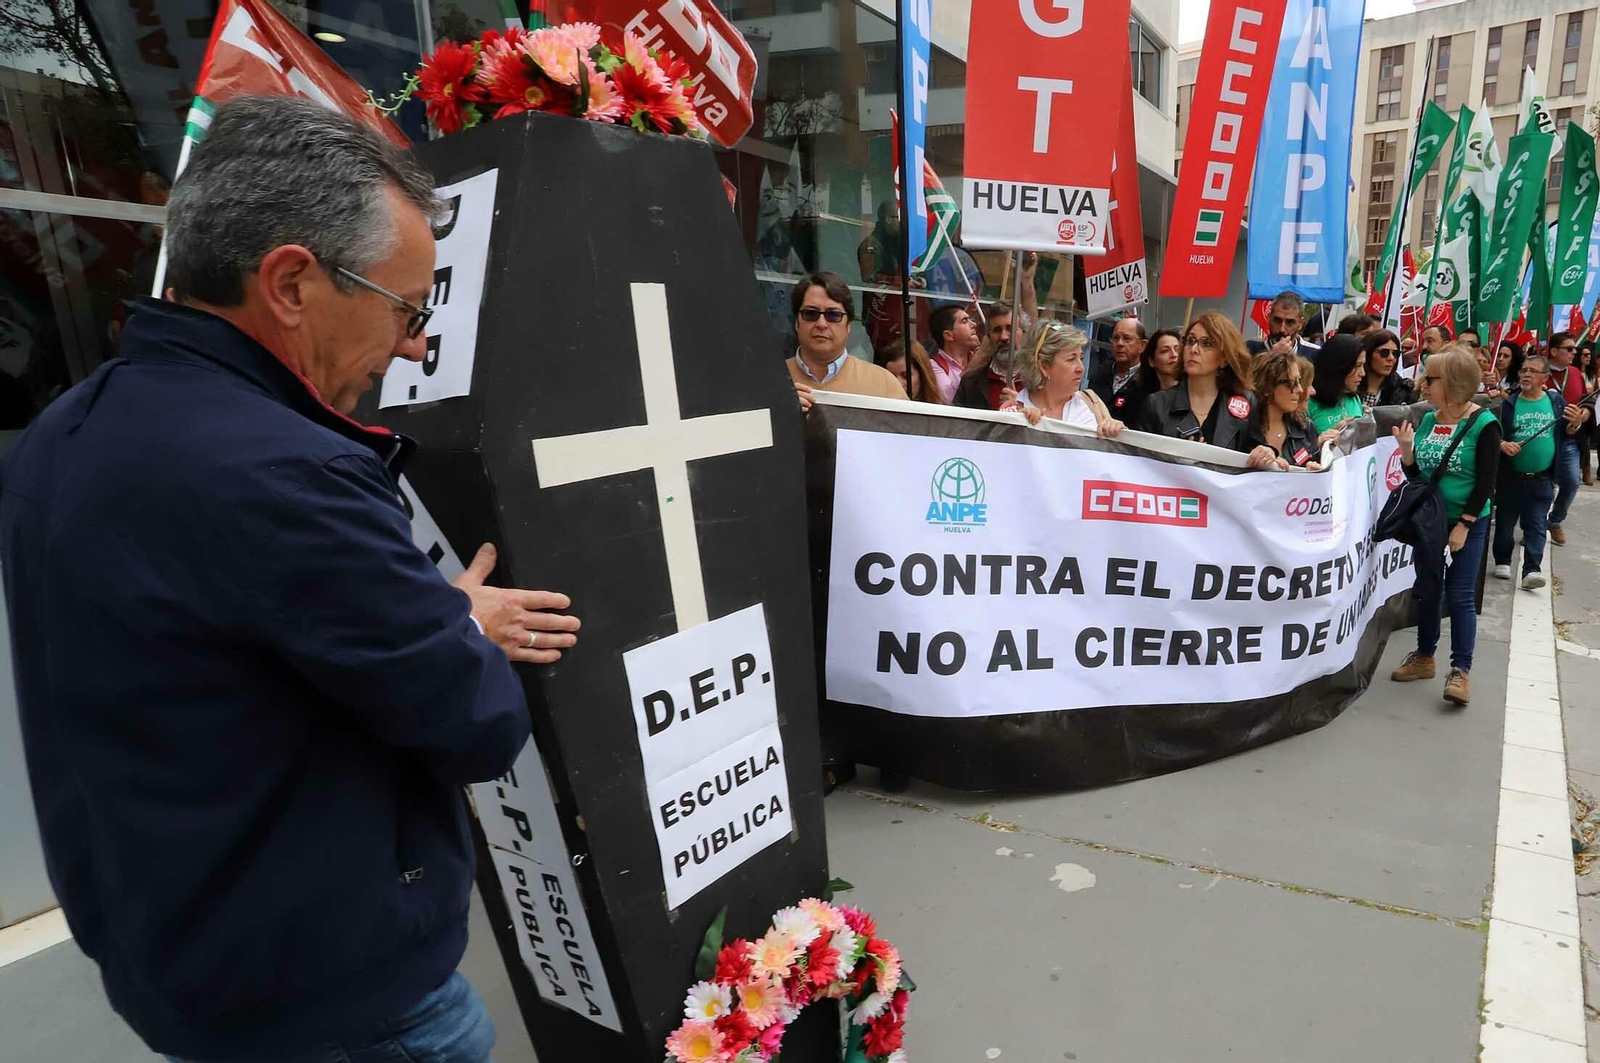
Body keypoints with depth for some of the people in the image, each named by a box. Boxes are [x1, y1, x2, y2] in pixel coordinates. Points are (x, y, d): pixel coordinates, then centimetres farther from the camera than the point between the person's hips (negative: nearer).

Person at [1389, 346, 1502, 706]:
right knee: (1427, 591, 13)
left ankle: (1461, 671, 5)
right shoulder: (1427, 420, 2)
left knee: (1459, 596, -3)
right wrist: (1406, 449, -11)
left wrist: (1463, 526, -17)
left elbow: (1486, 483, -14)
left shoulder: (1483, 424, -13)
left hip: (1467, 524, -5)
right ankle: (1424, 657, 27)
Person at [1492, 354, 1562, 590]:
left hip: (1542, 479, 0)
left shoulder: (1556, 401, 4)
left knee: (1536, 526, -1)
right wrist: (1502, 444, -23)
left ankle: (1531, 571, -4)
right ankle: (1502, 562, 28)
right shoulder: (1509, 404, -1)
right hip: (1510, 477, 0)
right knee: (1505, 522, 11)